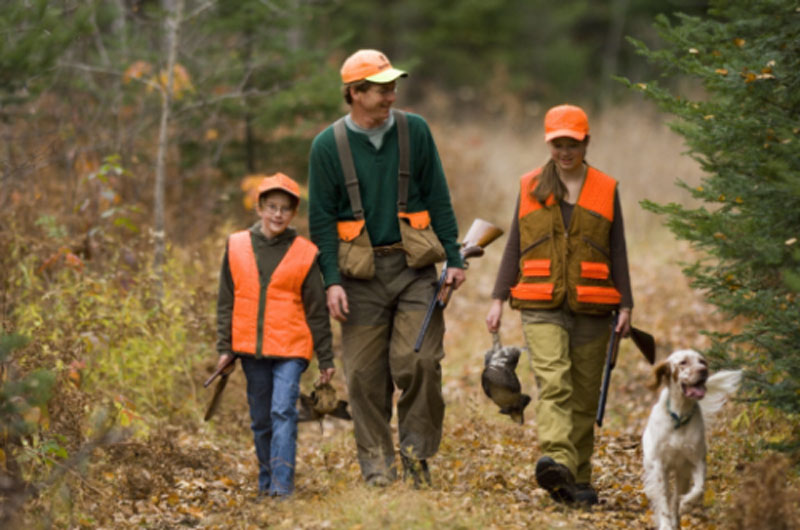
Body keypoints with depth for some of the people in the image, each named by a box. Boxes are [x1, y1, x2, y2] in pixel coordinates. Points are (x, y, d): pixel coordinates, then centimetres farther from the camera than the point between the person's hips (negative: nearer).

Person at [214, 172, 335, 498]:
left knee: (283, 411, -15)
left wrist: (326, 358, 5)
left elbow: (317, 310, 4)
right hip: (251, 348, 3)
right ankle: (266, 481, 22)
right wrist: (225, 347, 5)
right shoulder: (237, 247, 5)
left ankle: (282, 482, -16)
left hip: (290, 348, -3)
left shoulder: (304, 254, 0)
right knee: (260, 419, 11)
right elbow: (226, 302, 10)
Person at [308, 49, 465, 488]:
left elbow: (438, 200, 8)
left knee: (419, 361, -10)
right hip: (361, 273, 0)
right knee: (366, 374, 1)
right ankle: (377, 465, 11)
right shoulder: (328, 146, -1)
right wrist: (331, 281, -7)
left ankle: (417, 455, 5)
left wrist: (454, 259, 2)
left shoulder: (414, 131, 4)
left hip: (414, 266, 1)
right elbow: (321, 218, 1)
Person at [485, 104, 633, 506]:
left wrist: (625, 306, 3)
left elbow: (618, 253, 10)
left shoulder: (605, 190, 9)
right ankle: (557, 464, -35)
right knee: (553, 383, -20)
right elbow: (514, 247, 13)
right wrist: (499, 299, 5)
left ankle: (579, 480, 12)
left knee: (584, 397, 4)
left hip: (591, 308, 1)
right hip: (542, 307, -1)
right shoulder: (529, 187, 11)